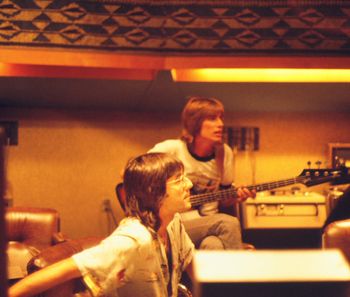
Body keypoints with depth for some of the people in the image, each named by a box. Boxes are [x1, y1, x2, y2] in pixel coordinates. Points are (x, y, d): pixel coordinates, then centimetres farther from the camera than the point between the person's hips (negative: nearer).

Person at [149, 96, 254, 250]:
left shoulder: (224, 153, 4)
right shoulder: (172, 149, -9)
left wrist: (235, 197, -7)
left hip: (210, 225, 4)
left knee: (213, 245, -33)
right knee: (228, 223, -29)